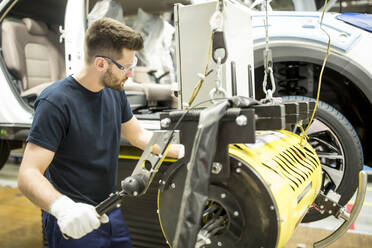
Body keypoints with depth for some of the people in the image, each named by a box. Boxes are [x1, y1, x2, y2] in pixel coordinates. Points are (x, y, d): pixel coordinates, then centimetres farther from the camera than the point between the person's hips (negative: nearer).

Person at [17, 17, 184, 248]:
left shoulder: (115, 91, 0)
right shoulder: (56, 102, -22)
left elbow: (138, 135, 11)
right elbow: (28, 174, -24)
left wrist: (183, 151, 1)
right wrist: (62, 207, -43)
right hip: (73, 224, -6)